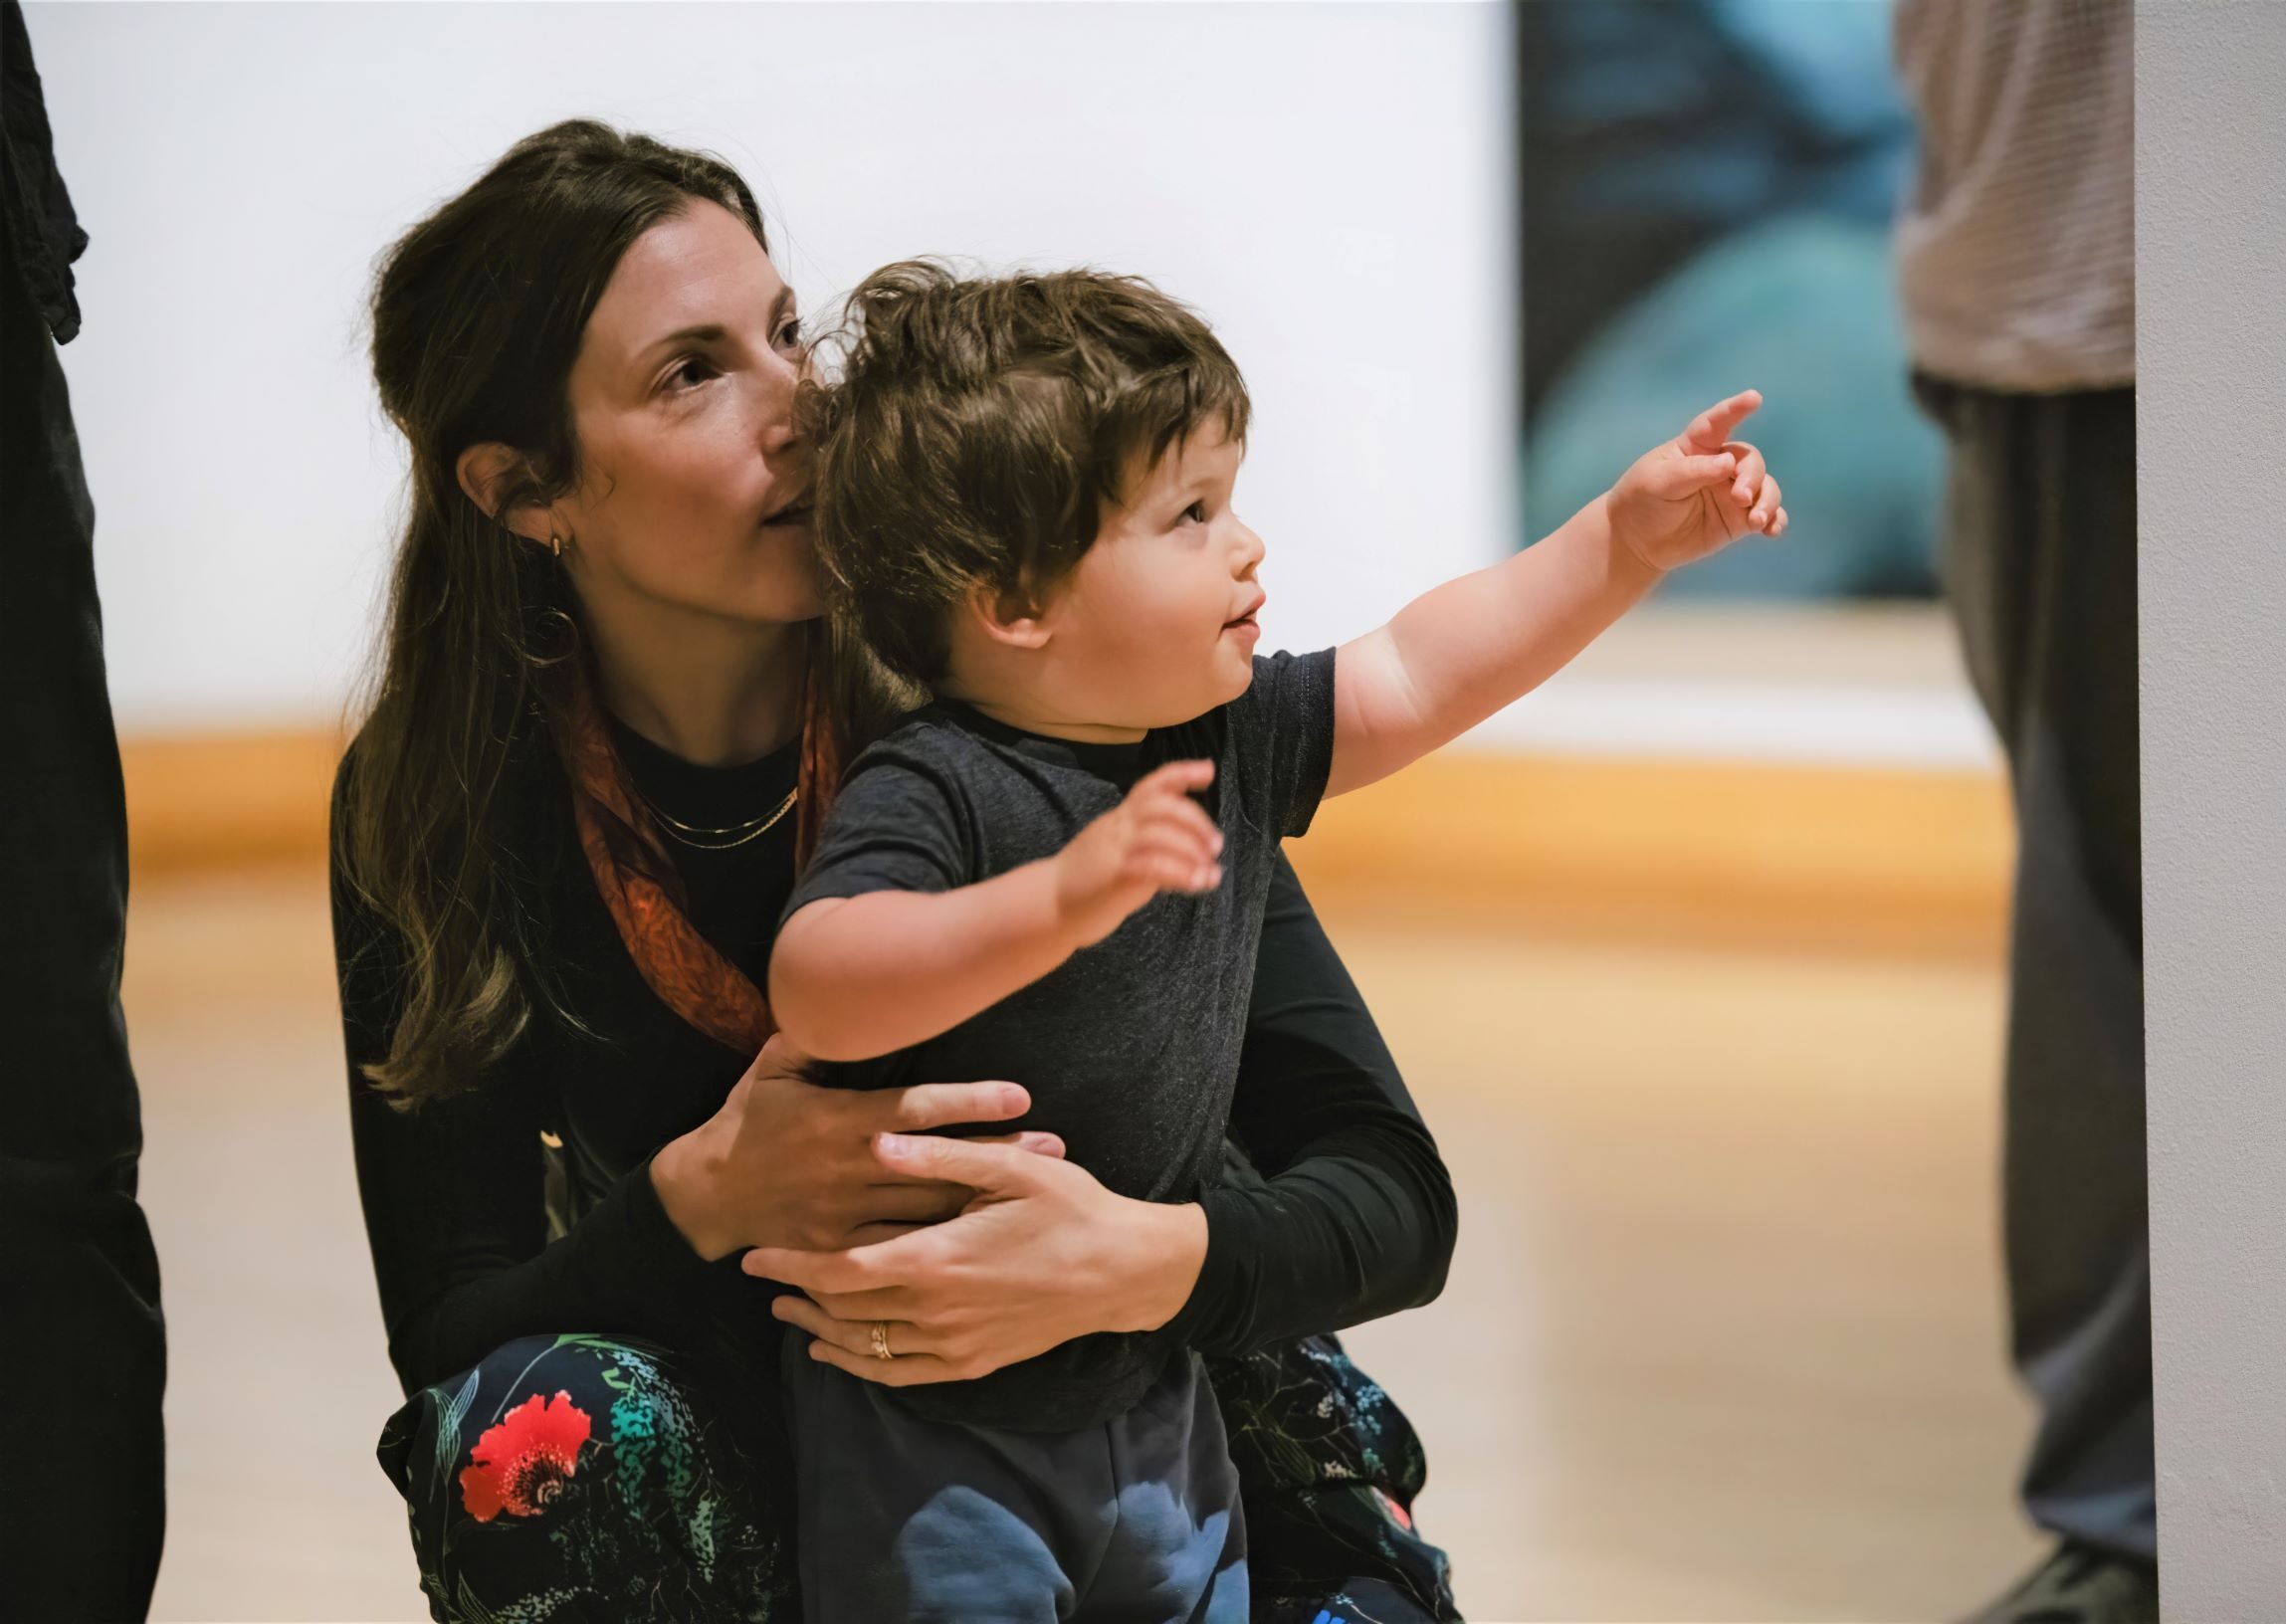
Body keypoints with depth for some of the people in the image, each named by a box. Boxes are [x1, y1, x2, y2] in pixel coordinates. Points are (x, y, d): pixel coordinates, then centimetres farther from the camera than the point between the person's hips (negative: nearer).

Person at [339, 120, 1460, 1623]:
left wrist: (1150, 1258, -42)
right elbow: (446, 1335, -15)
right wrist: (709, 1193, -35)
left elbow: (1395, 1197, -19)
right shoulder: (430, 804, -14)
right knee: (544, 1427, -33)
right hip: (746, 1436, 1)